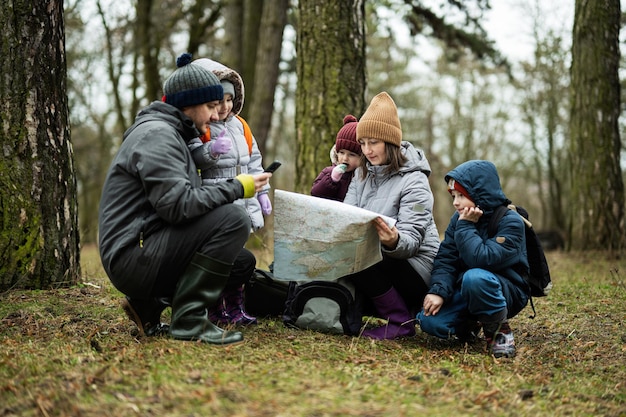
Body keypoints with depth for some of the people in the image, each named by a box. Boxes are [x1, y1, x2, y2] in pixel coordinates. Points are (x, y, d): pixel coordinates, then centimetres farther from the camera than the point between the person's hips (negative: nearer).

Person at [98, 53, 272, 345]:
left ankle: (149, 304, 11)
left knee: (242, 262, 12)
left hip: (147, 251, 11)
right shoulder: (156, 134, -13)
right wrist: (236, 188, -16)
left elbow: (180, 200, 17)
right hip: (132, 256, -11)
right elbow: (178, 205, -25)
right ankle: (189, 319, -16)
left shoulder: (170, 134, 21)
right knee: (233, 219, -22)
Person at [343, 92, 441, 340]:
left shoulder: (414, 181, -14)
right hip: (378, 259, 7)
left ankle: (402, 322, -14)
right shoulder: (362, 174, 9)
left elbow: (411, 239, -23)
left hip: (416, 268, -7)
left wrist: (393, 242, -47)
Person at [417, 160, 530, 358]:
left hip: (506, 292, -5)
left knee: (475, 277, -39)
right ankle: (469, 324, 12)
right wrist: (438, 291, -21)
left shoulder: (510, 222, -16)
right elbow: (445, 259, -5)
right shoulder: (458, 219, 3)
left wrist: (466, 227, -22)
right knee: (429, 320, -20)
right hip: (466, 291, 6)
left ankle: (499, 331, -15)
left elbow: (482, 259, -30)